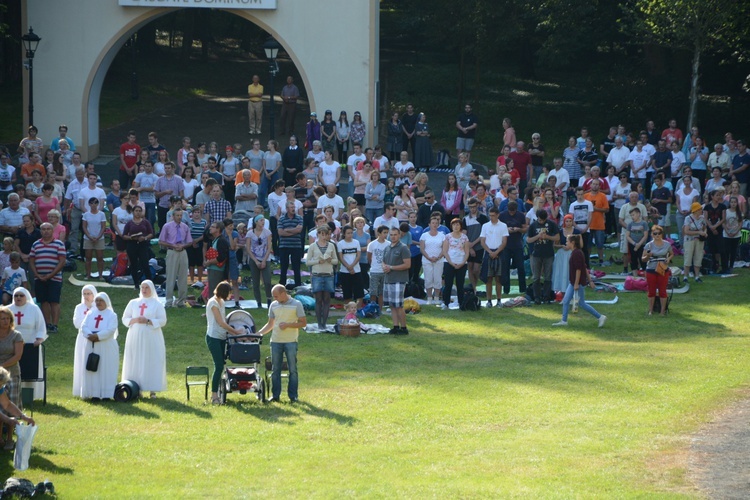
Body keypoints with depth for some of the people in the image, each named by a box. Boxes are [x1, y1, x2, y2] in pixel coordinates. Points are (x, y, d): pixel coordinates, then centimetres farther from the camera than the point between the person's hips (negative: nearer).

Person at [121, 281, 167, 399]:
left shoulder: (157, 304, 4)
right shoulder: (133, 303, 12)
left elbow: (162, 321, -2)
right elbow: (125, 319, 10)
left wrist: (148, 321, -15)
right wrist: (134, 320, -10)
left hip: (151, 338, -2)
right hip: (135, 337, 2)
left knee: (152, 362, -6)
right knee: (135, 362, -3)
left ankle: (153, 390, -6)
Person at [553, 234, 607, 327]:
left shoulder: (577, 253, -18)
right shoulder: (575, 253, 13)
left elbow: (578, 269, -22)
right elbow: (585, 268, 17)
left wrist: (576, 283, -22)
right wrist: (590, 280, 21)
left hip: (579, 283, -10)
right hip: (573, 282, 10)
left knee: (581, 304, -4)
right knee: (565, 301, 9)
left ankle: (600, 317, 1)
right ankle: (564, 321, 14)